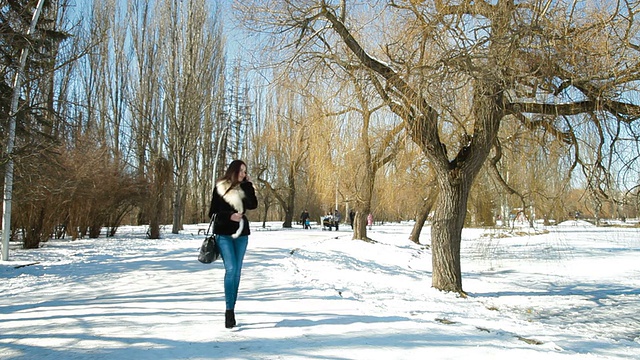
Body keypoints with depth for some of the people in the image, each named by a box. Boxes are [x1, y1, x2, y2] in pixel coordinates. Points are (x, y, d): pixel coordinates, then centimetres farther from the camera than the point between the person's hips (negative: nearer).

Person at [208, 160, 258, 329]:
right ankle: (229, 310, -11)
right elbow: (213, 211, -1)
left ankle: (232, 309, 15)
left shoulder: (244, 188, 9)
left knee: (237, 272, 6)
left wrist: (248, 185, -6)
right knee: (230, 269, -15)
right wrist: (229, 216, -15)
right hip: (224, 234, -4)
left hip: (241, 234, 4)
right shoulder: (220, 188, 0)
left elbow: (253, 205, -6)